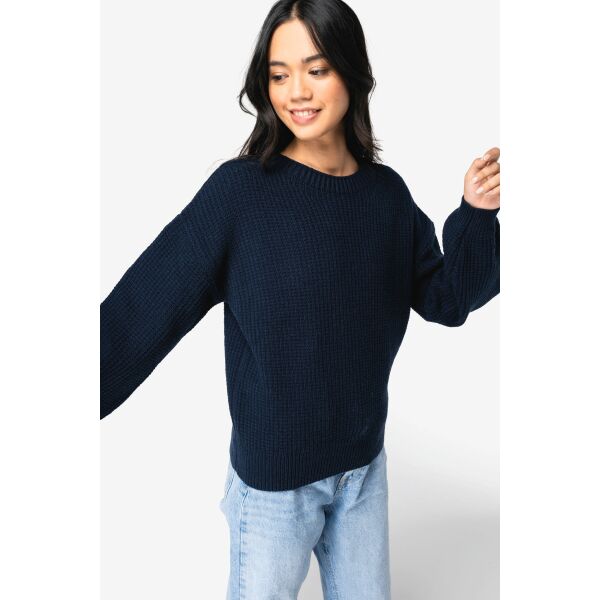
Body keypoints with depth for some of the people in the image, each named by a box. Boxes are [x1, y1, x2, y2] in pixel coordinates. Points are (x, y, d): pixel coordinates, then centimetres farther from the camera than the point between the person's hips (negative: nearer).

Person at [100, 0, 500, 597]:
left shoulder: (387, 193, -3)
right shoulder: (240, 190, -17)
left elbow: (446, 301, 2)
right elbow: (140, 312, -19)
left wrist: (476, 216, -13)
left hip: (365, 463, 4)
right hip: (273, 479, -4)